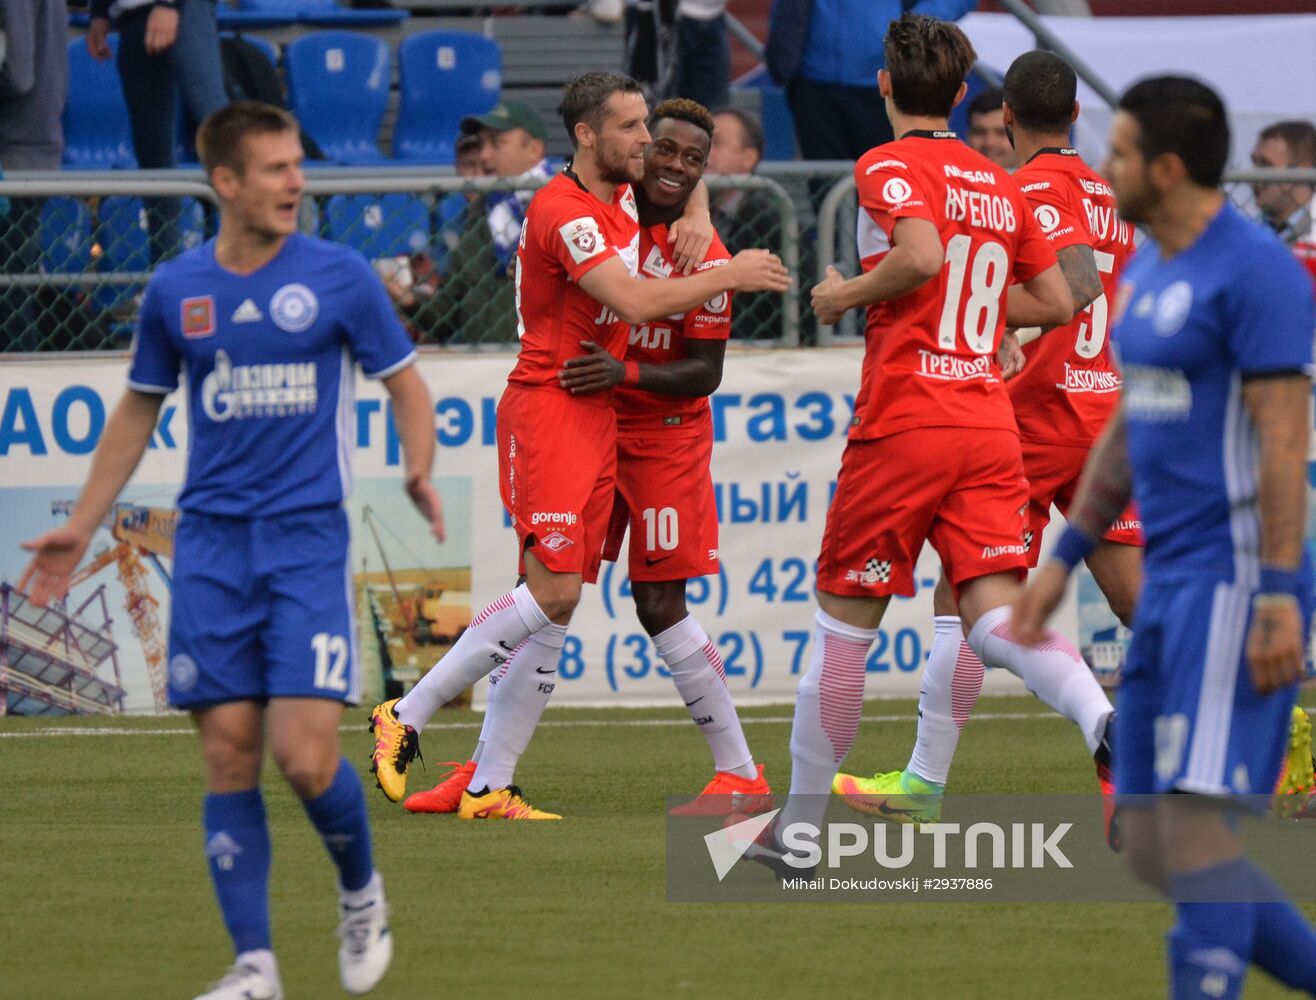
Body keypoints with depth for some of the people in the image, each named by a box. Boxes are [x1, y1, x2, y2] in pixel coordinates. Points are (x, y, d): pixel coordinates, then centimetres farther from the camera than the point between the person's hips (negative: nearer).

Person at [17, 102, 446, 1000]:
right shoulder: (176, 291, 6)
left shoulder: (339, 277, 0)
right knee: (230, 755, -2)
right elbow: (140, 410, 19)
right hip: (211, 545, 2)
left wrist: (419, 471, -12)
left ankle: (361, 890, 18)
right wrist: (82, 526, 17)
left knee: (305, 755, -12)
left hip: (309, 539, -2)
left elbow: (404, 381, 8)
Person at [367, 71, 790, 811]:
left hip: (600, 413, 9)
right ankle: (407, 716, -6)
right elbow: (634, 302, -25)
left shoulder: (625, 195, 12)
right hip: (549, 410, -9)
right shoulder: (562, 211, -16)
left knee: (557, 602, 2)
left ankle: (490, 784, 0)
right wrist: (730, 275, -16)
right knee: (554, 593, -16)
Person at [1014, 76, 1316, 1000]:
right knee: (1151, 846, 7)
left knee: (1195, 822, -13)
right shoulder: (1147, 272, 16)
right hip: (1169, 582, 9)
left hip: (1234, 579, -9)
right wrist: (1065, 557, 25)